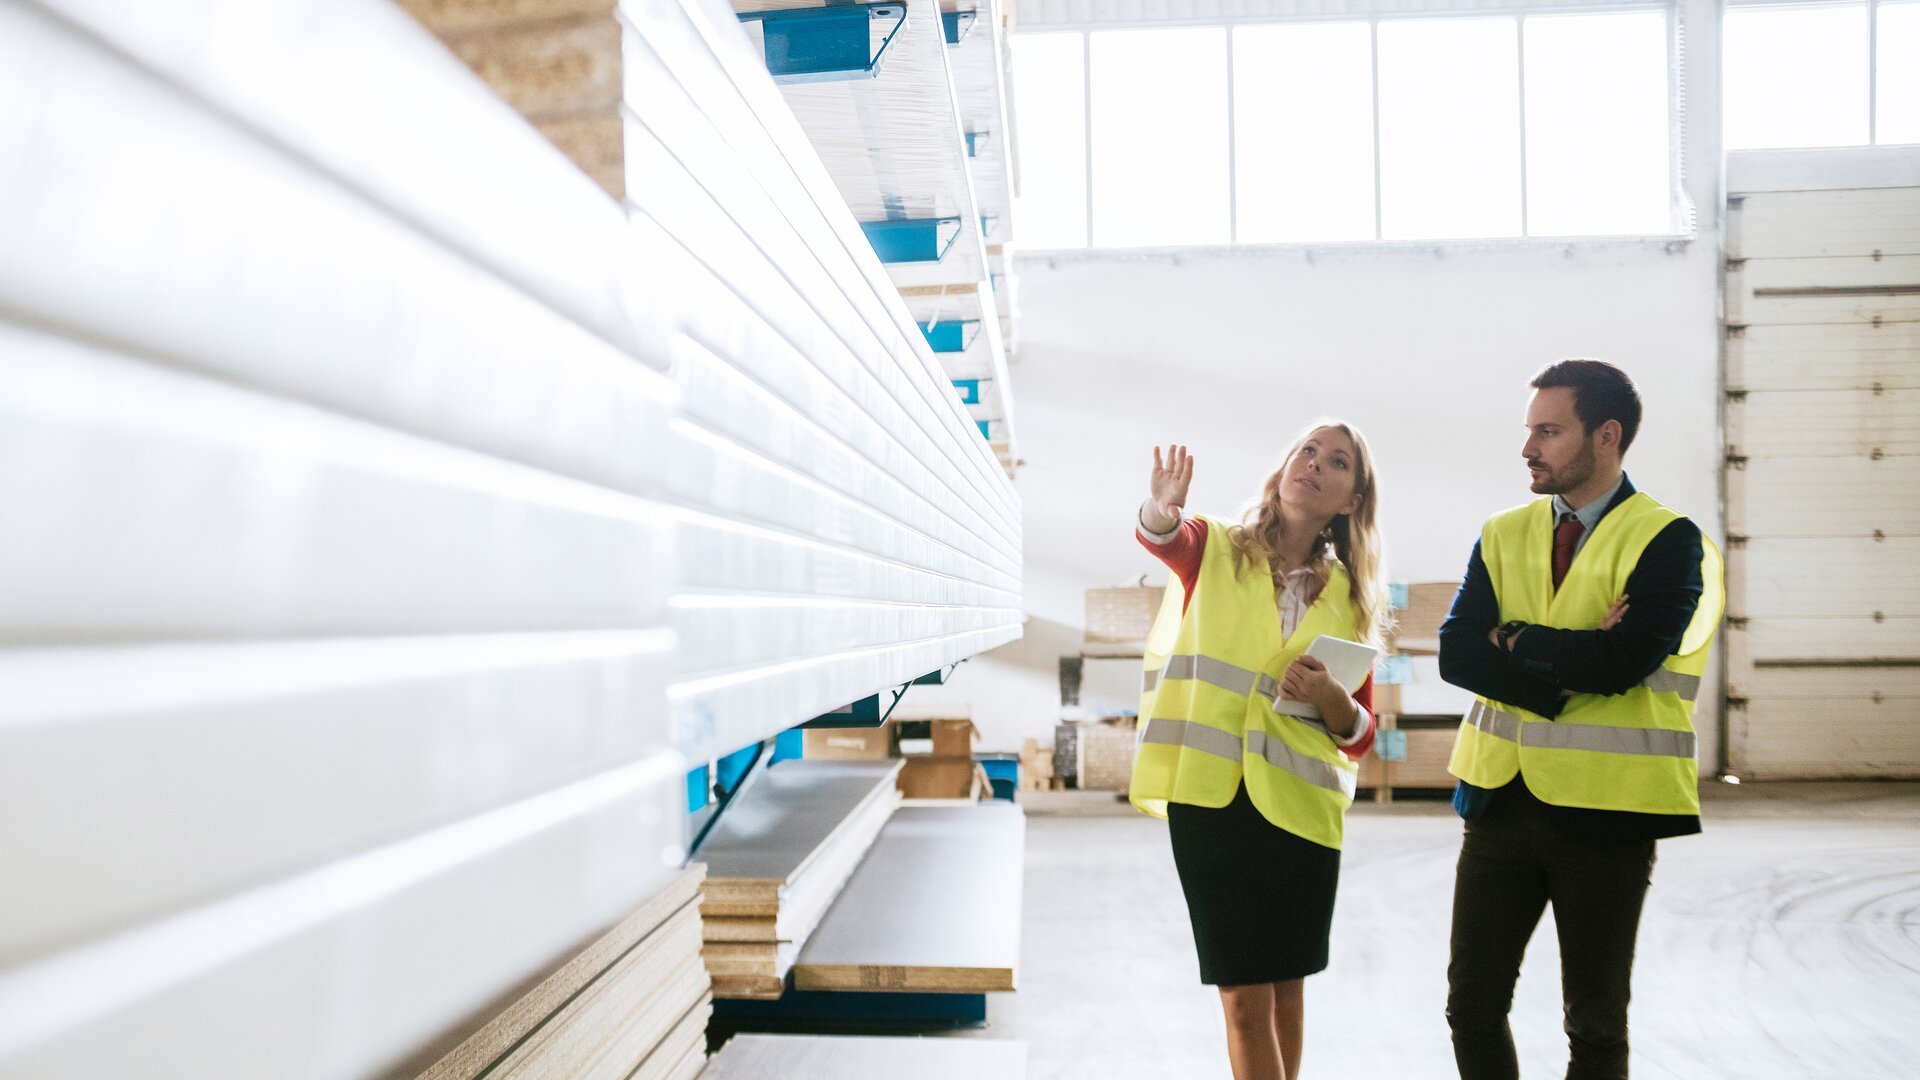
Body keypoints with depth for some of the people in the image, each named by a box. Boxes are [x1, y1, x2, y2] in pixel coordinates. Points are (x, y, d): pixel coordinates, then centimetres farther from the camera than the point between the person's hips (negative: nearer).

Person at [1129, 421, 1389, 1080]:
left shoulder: (1350, 599, 10)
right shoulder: (1214, 549, 4)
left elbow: (1360, 735, 11)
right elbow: (1161, 537, -20)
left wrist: (1332, 698, -11)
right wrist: (1164, 506, -44)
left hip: (1299, 805, 3)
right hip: (1210, 794, -3)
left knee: (1286, 983, 13)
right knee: (1244, 996, -1)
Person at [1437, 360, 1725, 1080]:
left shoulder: (1668, 540, -6)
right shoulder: (1503, 535, 8)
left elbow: (1622, 661, -21)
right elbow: (1456, 654, -4)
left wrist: (1514, 640, -8)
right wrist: (1569, 666, -16)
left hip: (1604, 810, -4)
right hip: (1502, 799, 4)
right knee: (1472, 1008, 10)